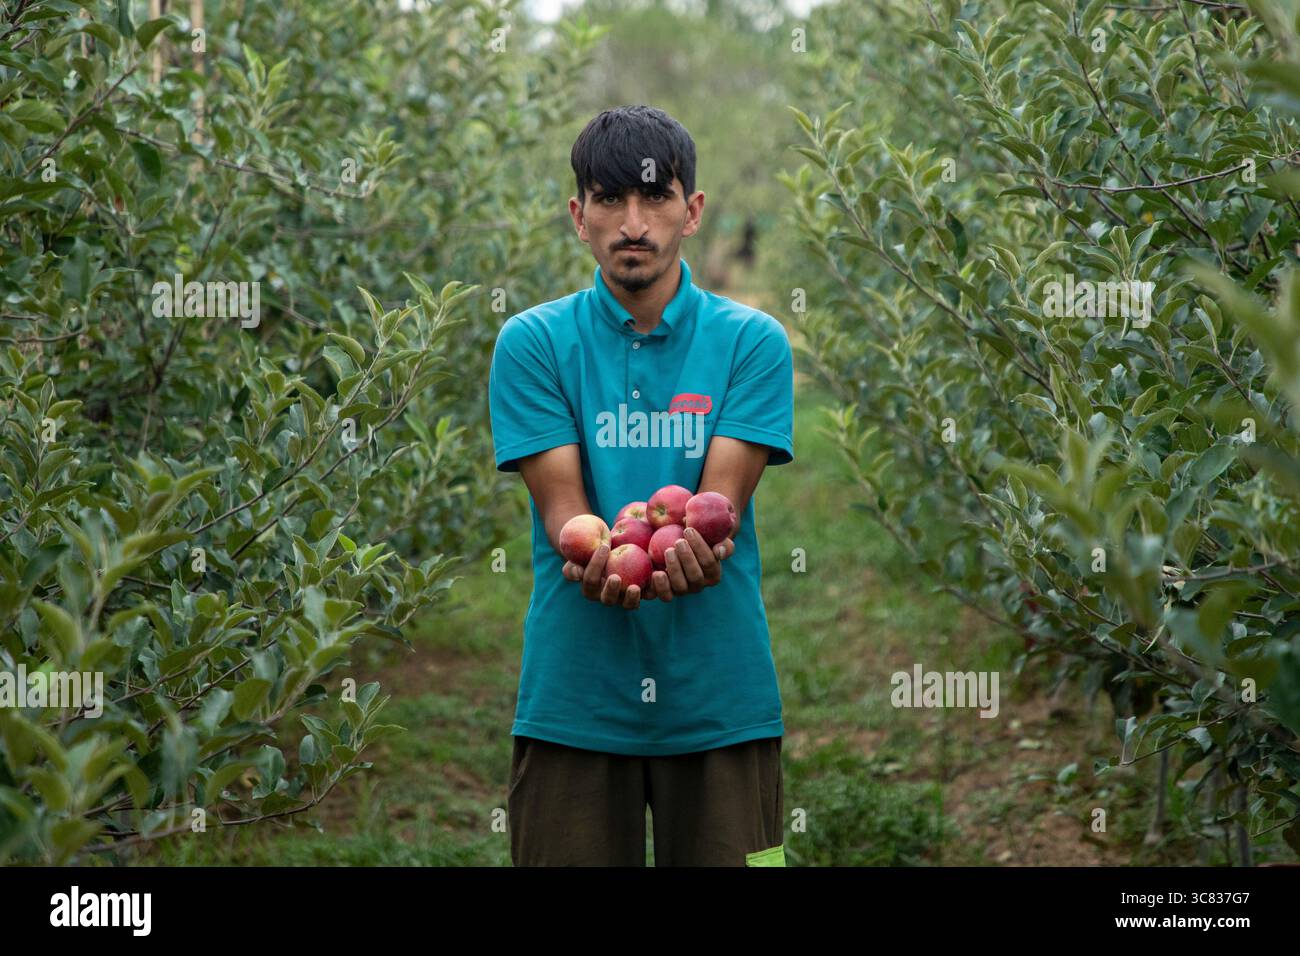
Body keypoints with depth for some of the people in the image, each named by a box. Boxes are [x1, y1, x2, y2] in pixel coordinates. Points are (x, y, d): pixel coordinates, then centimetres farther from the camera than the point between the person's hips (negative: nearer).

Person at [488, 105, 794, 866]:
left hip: (719, 697, 0)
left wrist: (692, 549, -31)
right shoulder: (533, 342, 3)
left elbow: (724, 492, -8)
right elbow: (559, 499, -6)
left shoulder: (752, 340, 3)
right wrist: (599, 557, -29)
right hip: (573, 696, 0)